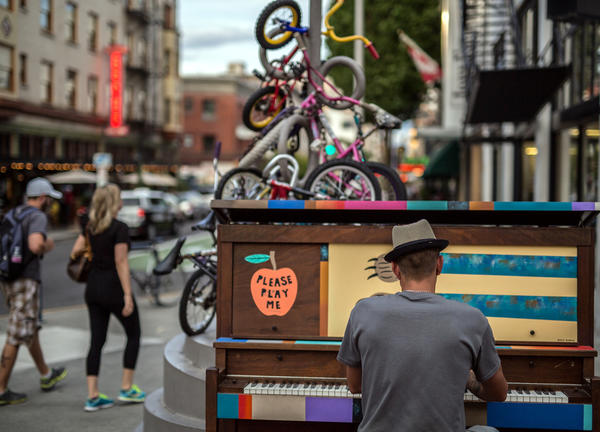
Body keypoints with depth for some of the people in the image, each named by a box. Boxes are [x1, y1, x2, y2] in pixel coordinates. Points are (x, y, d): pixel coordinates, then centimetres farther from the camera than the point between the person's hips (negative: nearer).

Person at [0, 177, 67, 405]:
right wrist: (48, 246, -7)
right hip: (26, 282, -9)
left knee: (31, 328, 22)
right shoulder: (38, 217, -13)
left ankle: (46, 375, 36)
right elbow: (35, 246, -30)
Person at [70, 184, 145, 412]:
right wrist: (128, 295, -17)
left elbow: (75, 252, 5)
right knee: (134, 335, 12)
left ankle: (93, 396, 6)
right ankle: (127, 388, 13)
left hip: (93, 288, 7)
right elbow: (121, 262, -18)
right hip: (113, 288, -6)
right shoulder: (119, 228, -15)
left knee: (97, 341, 8)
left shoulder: (90, 226, 5)